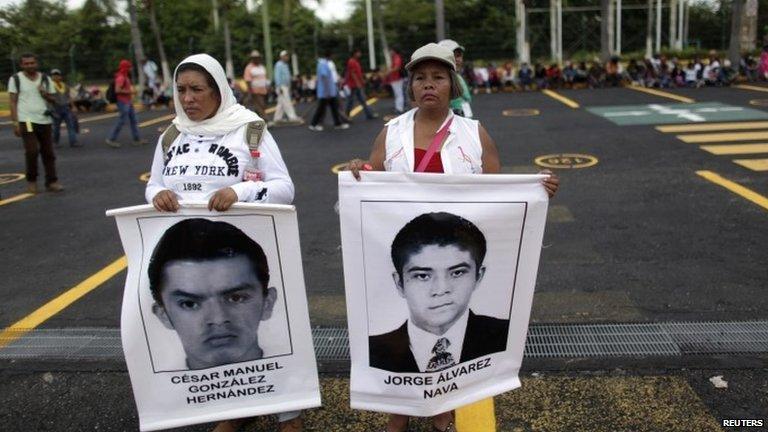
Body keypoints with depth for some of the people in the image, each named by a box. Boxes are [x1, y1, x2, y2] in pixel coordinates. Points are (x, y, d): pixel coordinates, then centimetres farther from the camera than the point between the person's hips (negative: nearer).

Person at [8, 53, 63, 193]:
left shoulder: (45, 79, 10)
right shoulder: (15, 79, 1)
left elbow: (52, 99, 16)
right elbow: (13, 102, -1)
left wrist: (45, 94, -7)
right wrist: (15, 122, -8)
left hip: (44, 120, 4)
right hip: (26, 120, -4)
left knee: (48, 152, 4)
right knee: (32, 151, -13)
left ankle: (52, 182, 10)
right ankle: (31, 180, 5)